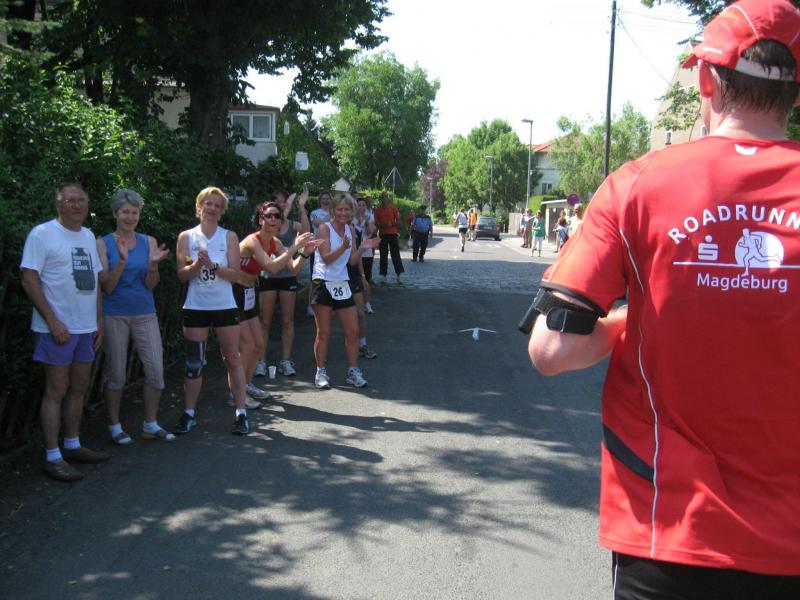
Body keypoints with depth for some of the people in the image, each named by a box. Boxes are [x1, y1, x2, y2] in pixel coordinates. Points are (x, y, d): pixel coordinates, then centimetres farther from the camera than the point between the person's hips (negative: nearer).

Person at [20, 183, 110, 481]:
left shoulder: (88, 237, 13)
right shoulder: (42, 234, -8)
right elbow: (29, 280, -13)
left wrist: (99, 320, 13)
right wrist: (53, 321, -17)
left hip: (86, 328, 7)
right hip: (58, 328, -7)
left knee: (79, 388, 13)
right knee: (56, 391, -3)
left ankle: (72, 446, 25)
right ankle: (52, 457, 2)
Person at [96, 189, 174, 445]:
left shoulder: (148, 242, 4)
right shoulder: (103, 243, -3)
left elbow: (151, 284, 0)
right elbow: (107, 287, -8)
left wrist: (153, 264, -19)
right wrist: (122, 261, -22)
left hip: (145, 314, 3)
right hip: (115, 315, -2)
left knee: (156, 371, 0)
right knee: (116, 374, 5)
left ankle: (151, 425, 16)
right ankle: (114, 426, 20)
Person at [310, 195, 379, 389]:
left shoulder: (351, 231, 8)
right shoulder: (324, 228, -10)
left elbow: (351, 260, 8)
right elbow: (326, 258, -18)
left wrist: (362, 248, -8)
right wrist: (343, 247, -31)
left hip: (342, 284, 6)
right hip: (323, 284, -6)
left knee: (353, 331, 5)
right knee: (323, 333, 1)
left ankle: (353, 371, 16)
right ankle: (321, 372, 12)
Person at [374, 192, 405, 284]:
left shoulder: (393, 208, 2)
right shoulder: (378, 209, 6)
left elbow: (398, 220, 4)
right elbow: (376, 222, 5)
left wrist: (392, 224, -14)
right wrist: (382, 225, -14)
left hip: (393, 234, -2)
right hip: (382, 234, 2)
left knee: (395, 254, -3)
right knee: (383, 255, 4)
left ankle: (398, 275, -1)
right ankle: (383, 276, 7)